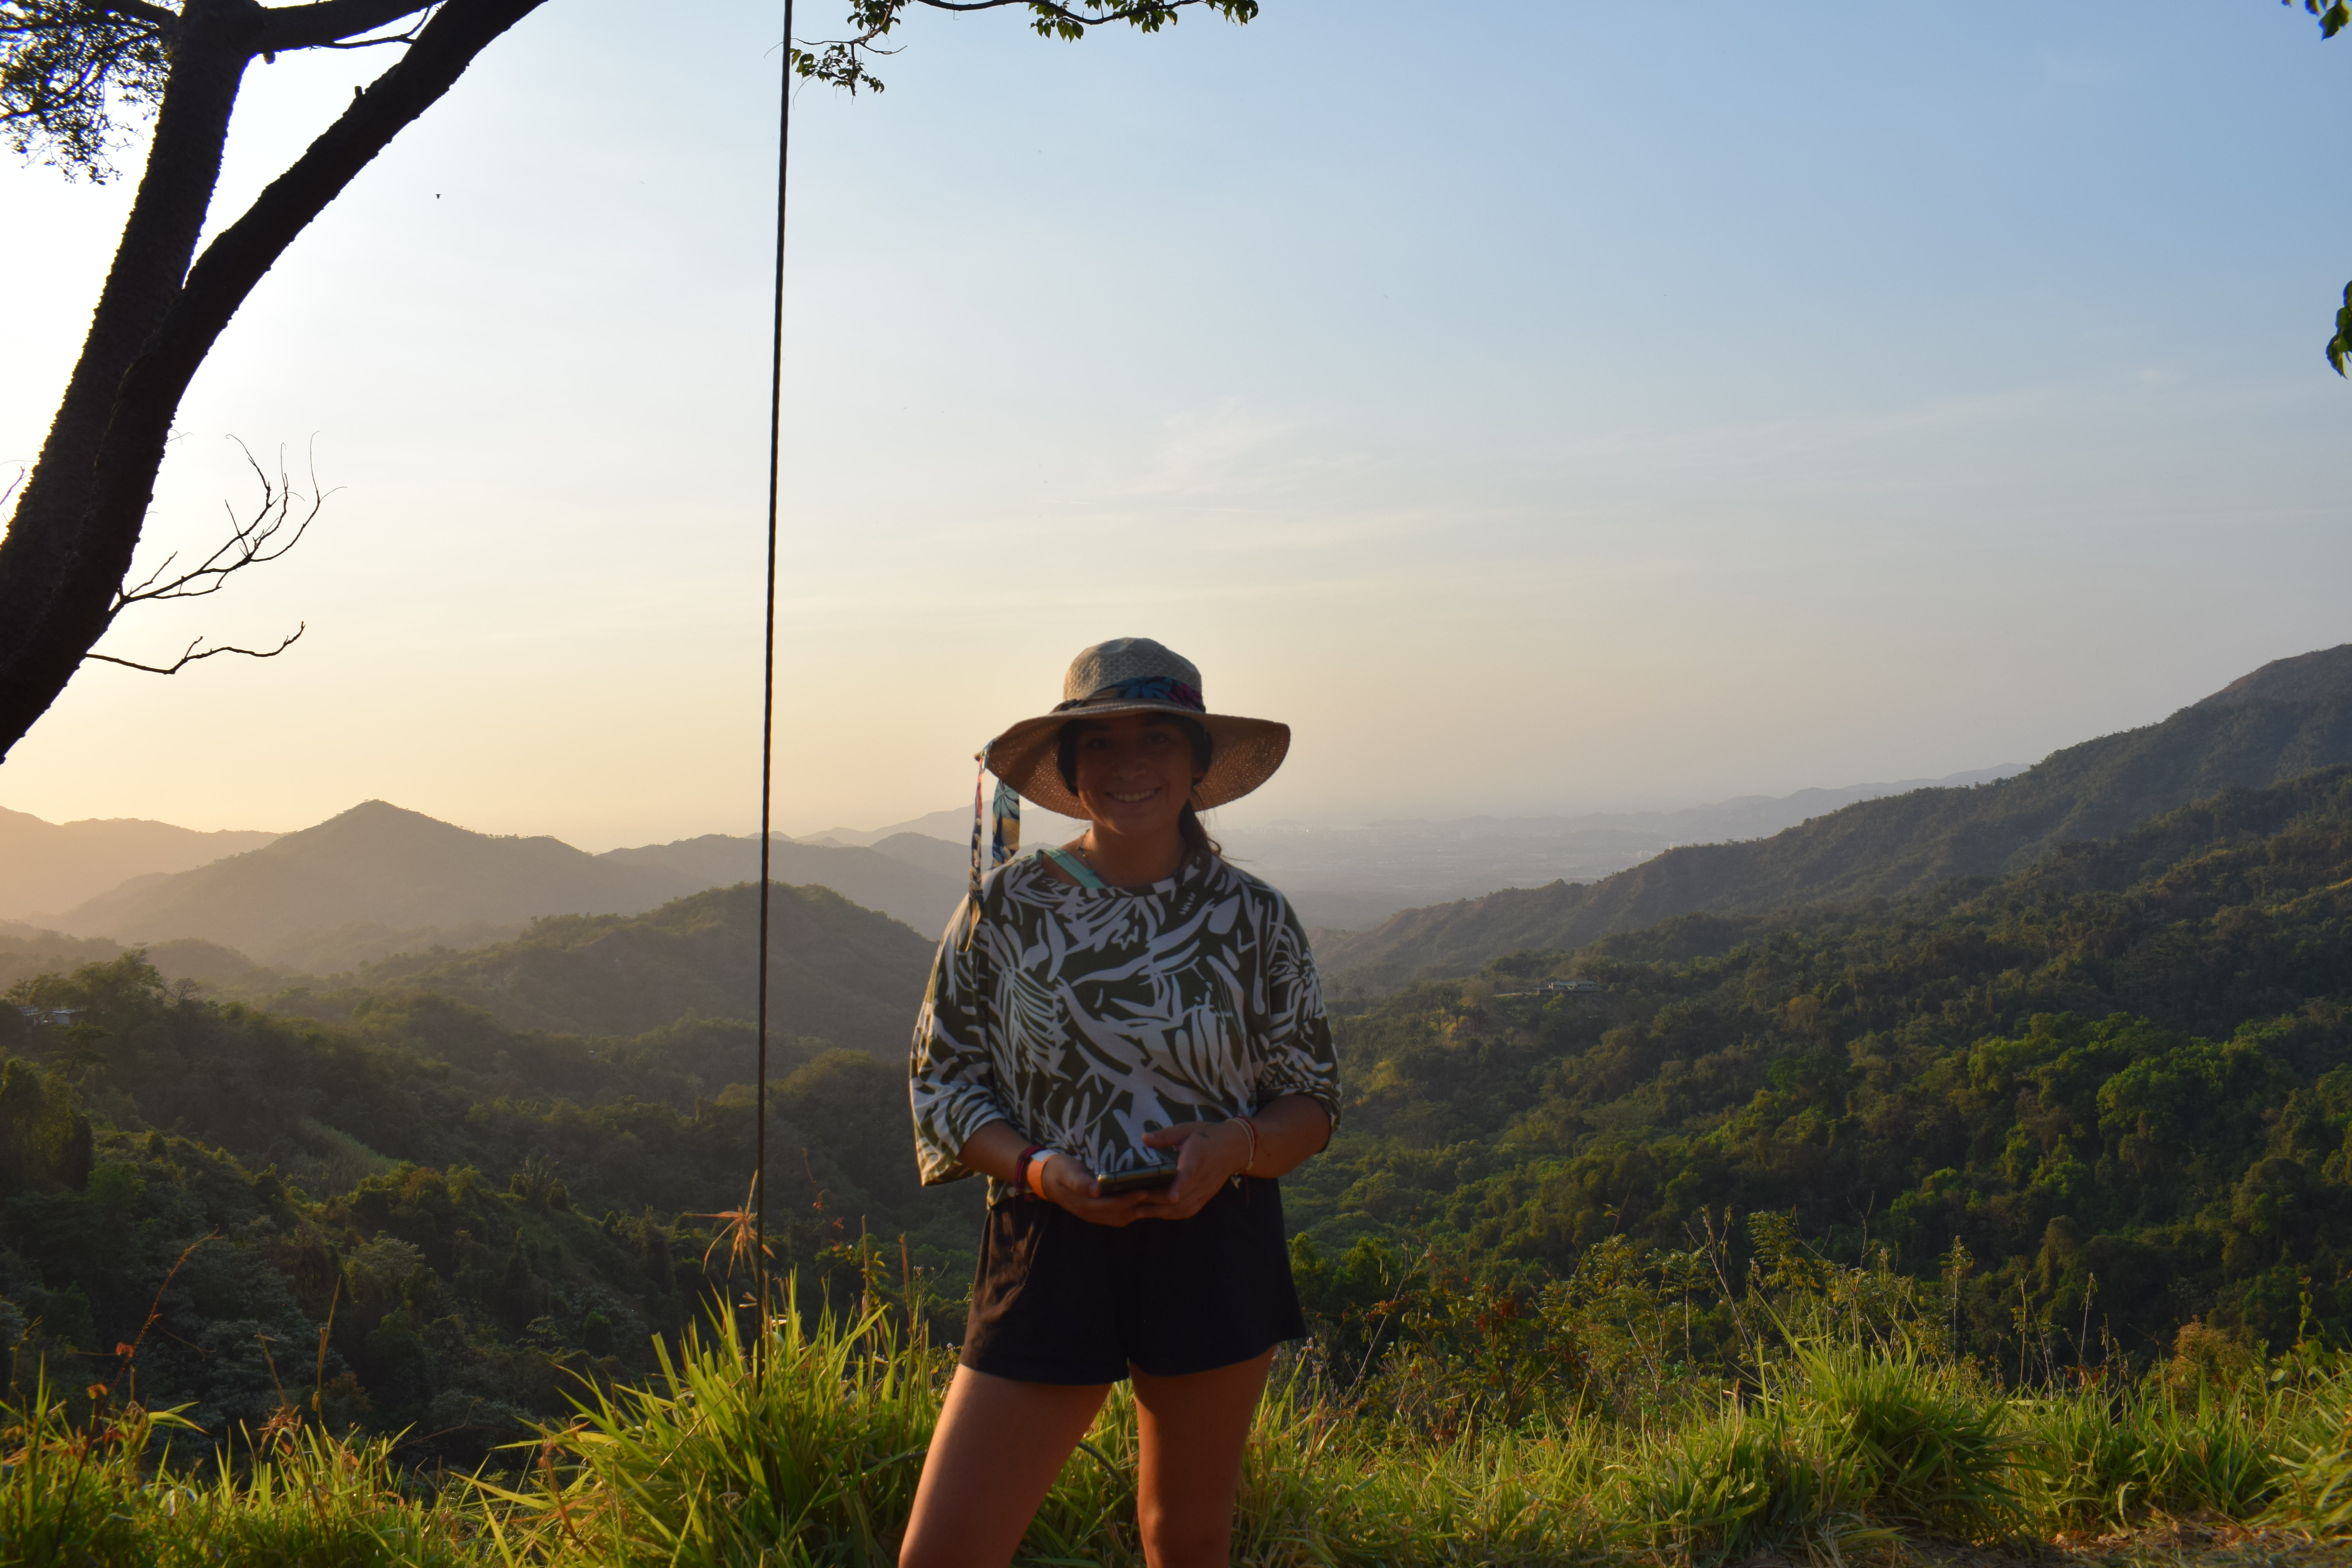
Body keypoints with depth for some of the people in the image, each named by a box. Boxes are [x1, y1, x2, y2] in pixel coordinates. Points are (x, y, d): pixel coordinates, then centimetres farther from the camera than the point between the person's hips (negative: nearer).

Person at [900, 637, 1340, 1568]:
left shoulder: (1254, 920, 0)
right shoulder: (1002, 910, -2)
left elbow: (1314, 1102, 5)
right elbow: (940, 1081, 3)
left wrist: (1234, 1147, -17)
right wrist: (1036, 1168, -16)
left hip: (1214, 1253, 1)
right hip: (1049, 1250, 0)